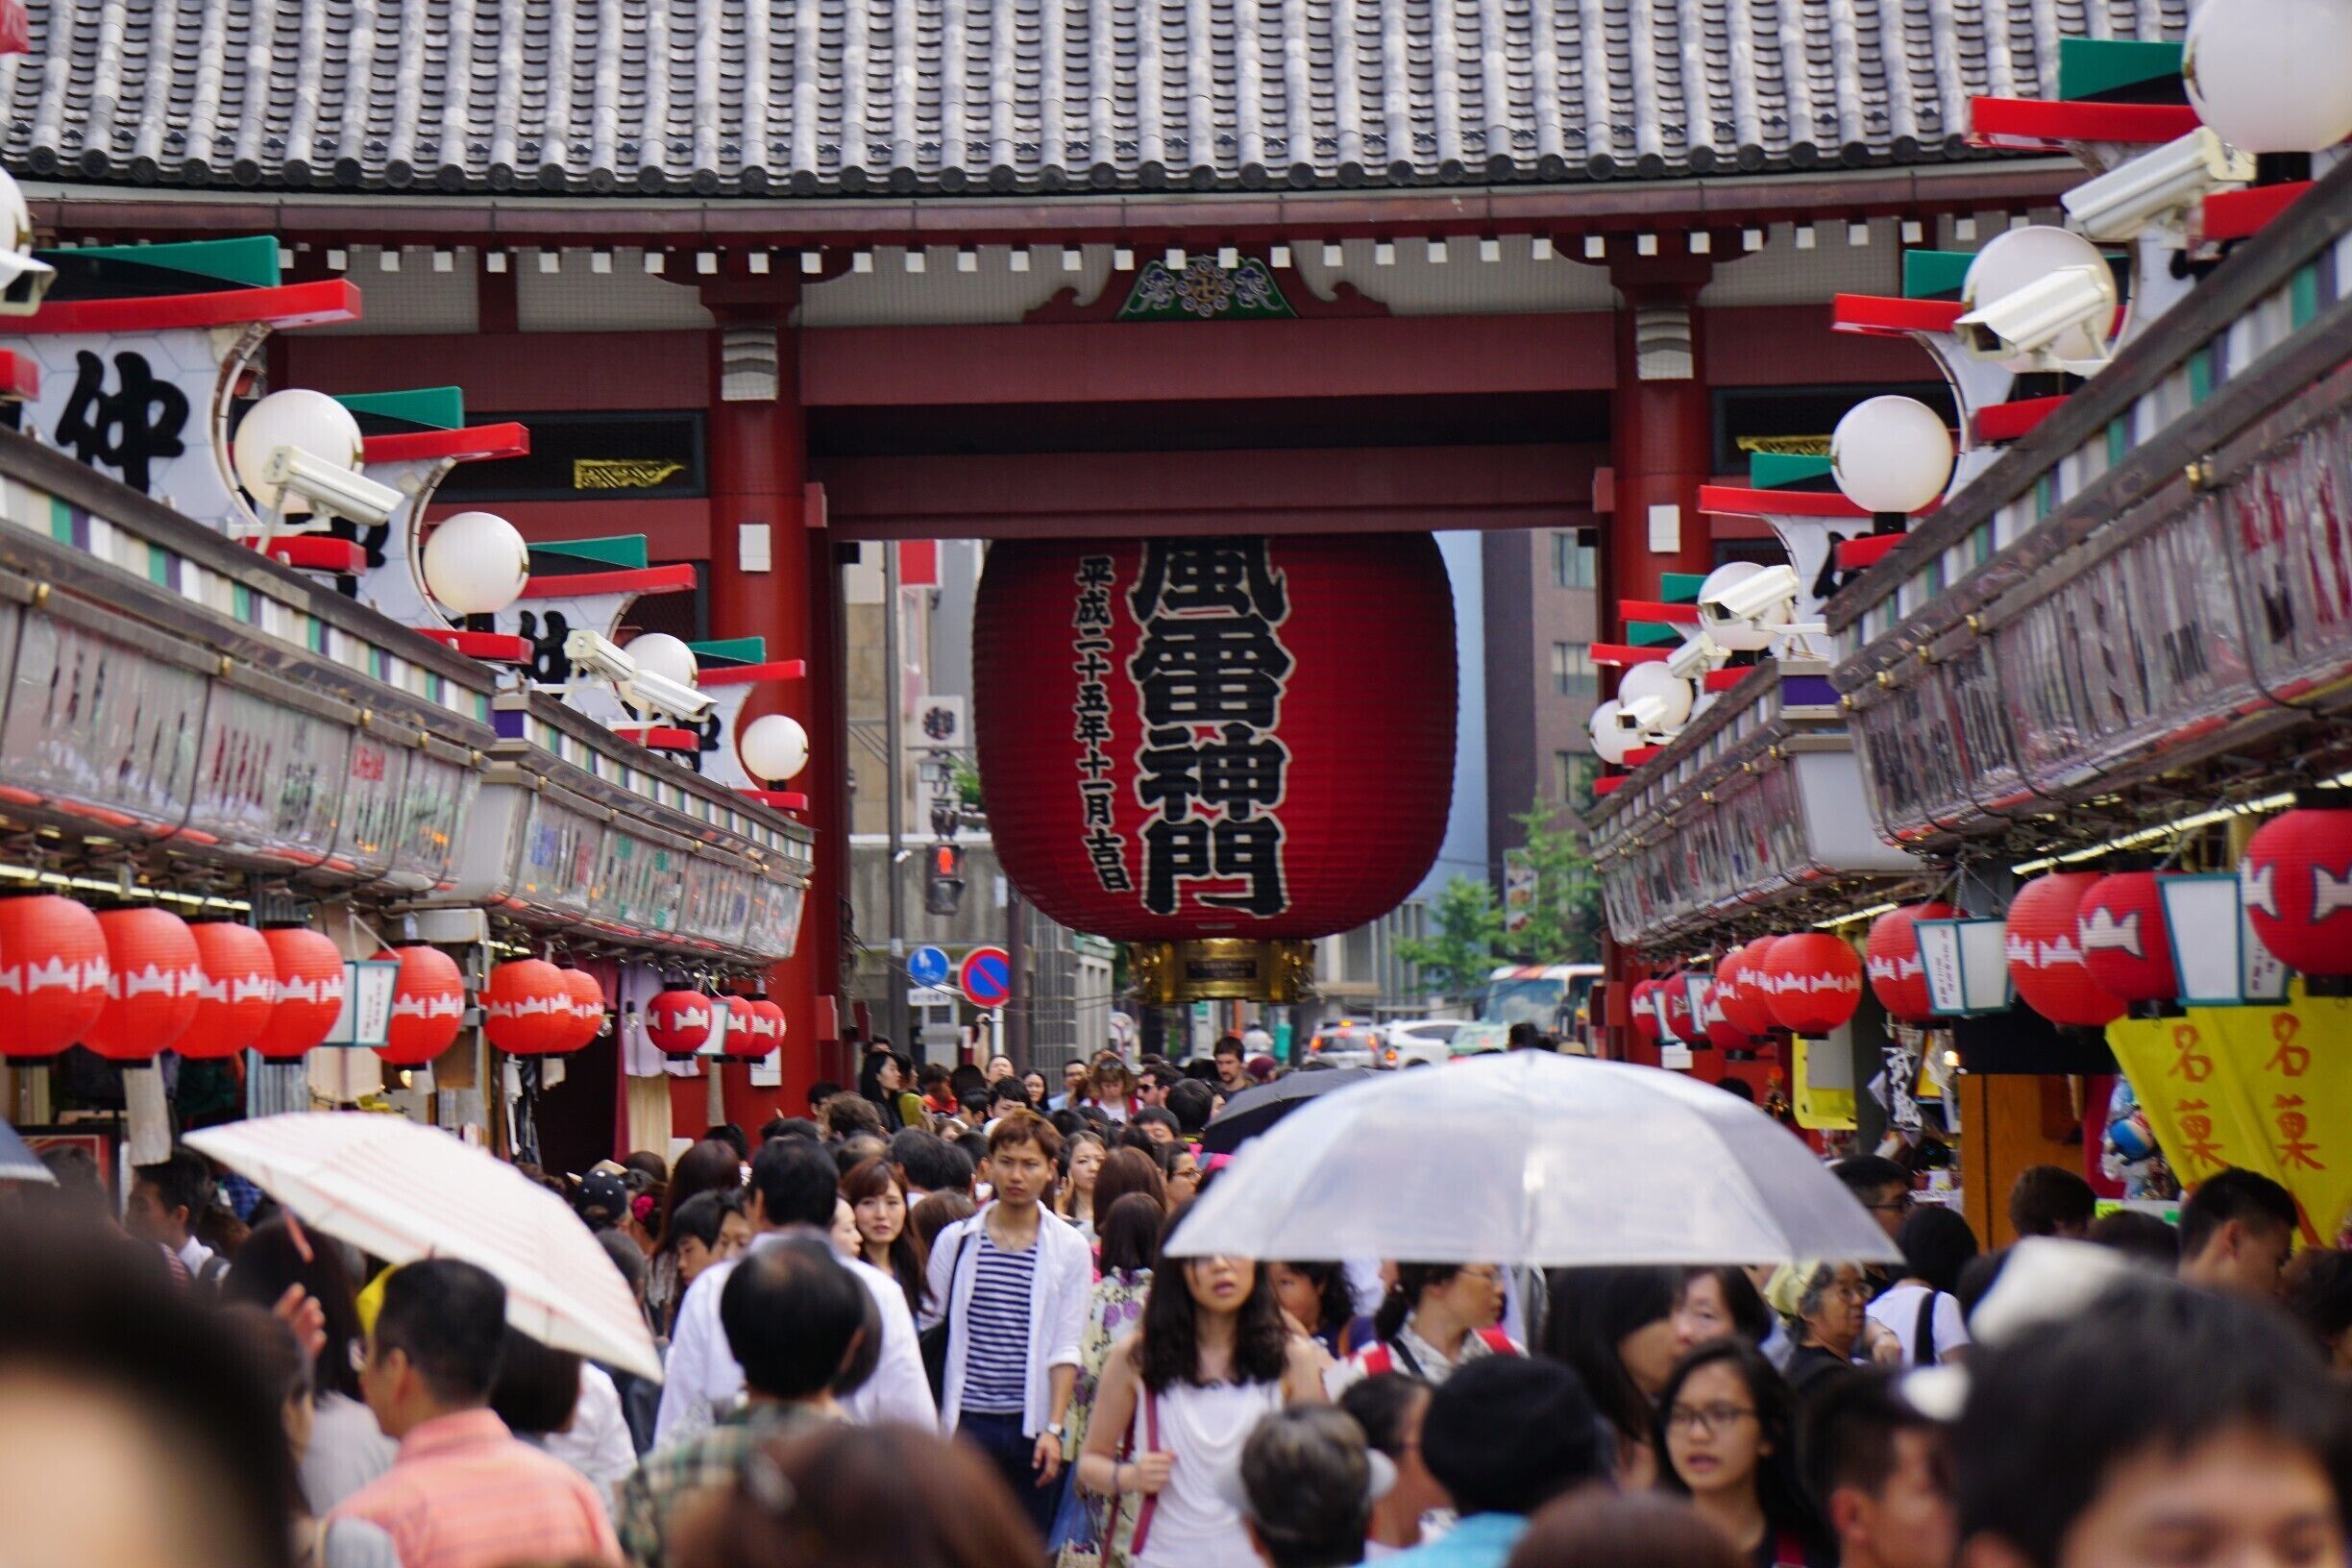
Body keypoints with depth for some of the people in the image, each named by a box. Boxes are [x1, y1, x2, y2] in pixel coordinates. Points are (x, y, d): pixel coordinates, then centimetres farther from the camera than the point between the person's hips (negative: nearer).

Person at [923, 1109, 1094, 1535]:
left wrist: (1054, 1428, -9)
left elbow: (1065, 1349, -1)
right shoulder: (956, 1241, 4)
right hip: (964, 1423, 0)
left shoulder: (1069, 1248, 2)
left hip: (1032, 1425, 0)